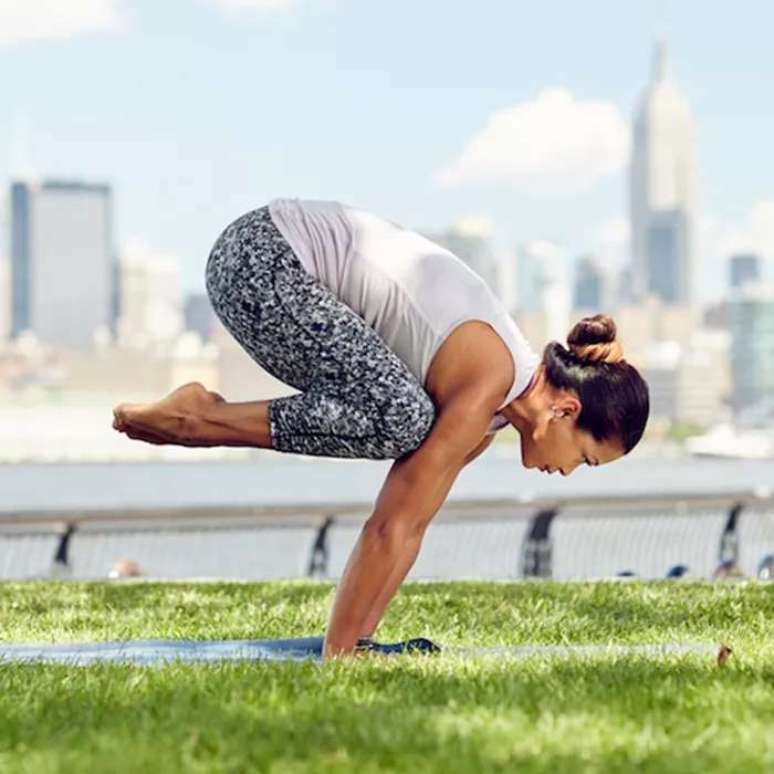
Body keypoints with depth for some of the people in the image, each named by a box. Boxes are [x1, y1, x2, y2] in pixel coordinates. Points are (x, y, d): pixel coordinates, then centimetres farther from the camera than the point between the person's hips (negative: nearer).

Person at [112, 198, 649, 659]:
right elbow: (397, 526, -17)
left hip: (283, 261, 9)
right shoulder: (489, 381, -16)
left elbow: (397, 526, 14)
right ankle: (205, 418, -12)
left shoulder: (489, 412, 11)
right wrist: (337, 652, -13)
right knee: (401, 419, -24)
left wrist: (352, 640, 11)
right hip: (259, 261, -9)